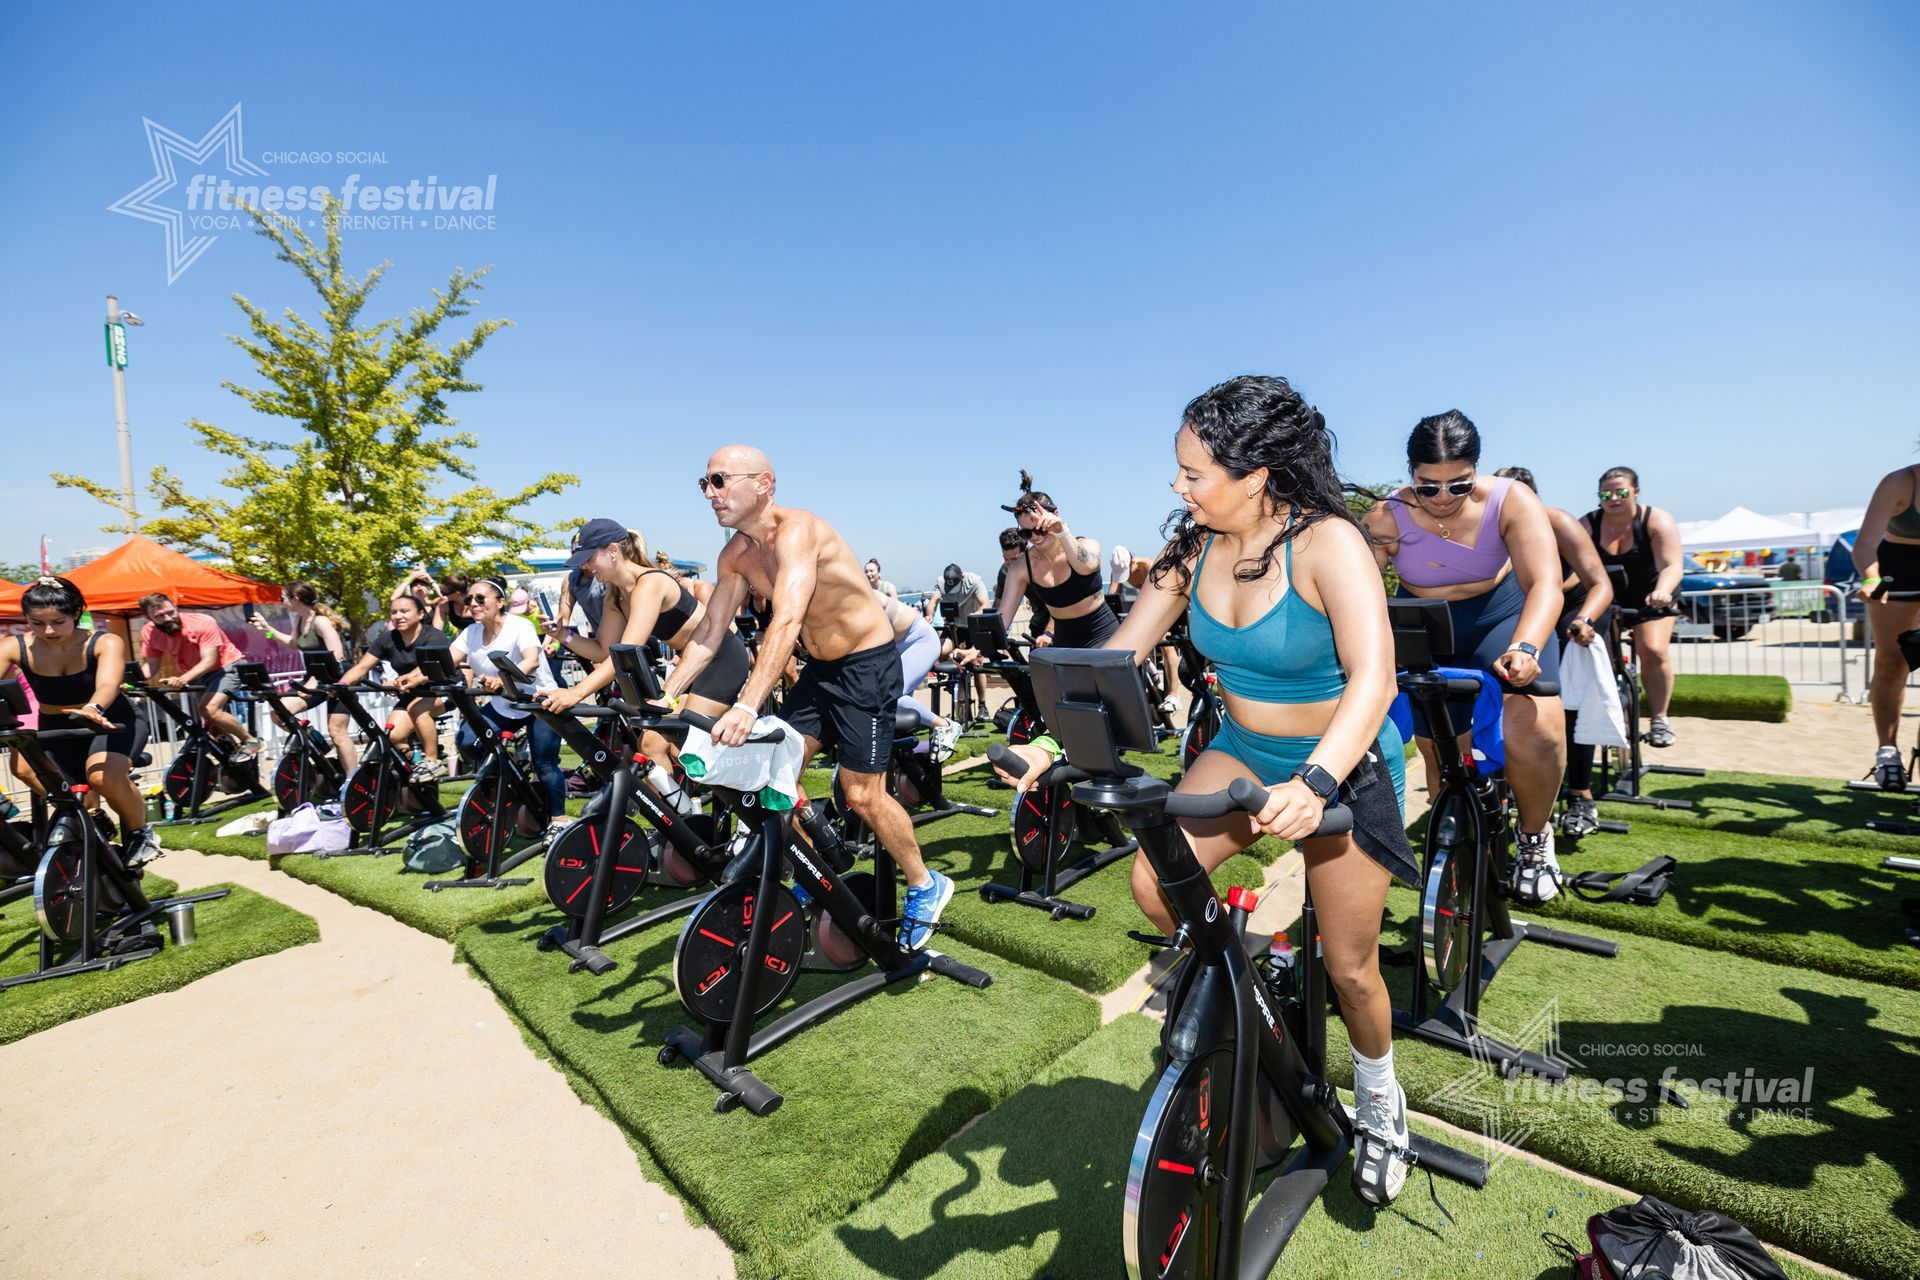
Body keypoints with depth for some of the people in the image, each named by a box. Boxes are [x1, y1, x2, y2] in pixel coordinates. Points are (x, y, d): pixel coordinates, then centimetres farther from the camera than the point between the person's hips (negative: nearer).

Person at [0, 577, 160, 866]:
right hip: (54, 729, 5)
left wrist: (93, 709, -61)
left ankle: (140, 834, -8)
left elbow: (108, 684, -39)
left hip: (111, 723, -5)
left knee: (104, 776, -31)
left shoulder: (105, 643, -21)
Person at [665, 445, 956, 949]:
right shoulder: (736, 555, 0)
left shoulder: (796, 530, -26)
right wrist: (664, 696, -6)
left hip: (868, 665, -8)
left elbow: (787, 621, -40)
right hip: (819, 667, 8)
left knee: (862, 794, -5)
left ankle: (926, 886, 17)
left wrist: (747, 706, -49)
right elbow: (708, 633, 3)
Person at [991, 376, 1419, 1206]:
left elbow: (1372, 676, -34)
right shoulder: (1194, 547, -8)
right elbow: (1122, 651, -9)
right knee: (1154, 884, -16)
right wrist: (1053, 741, -20)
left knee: (1349, 966, 7)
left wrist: (1313, 782, -50)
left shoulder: (1327, 544, -24)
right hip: (1242, 752, 4)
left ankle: (1379, 1103, 39)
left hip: (1342, 765, -4)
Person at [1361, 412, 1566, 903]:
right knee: (1441, 754, 0)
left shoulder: (1511, 501, -18)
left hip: (1501, 618, -1)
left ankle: (1535, 836, 4)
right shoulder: (1388, 517, -19)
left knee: (1535, 726, -25)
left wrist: (1524, 648, -46)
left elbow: (1544, 584, -27)